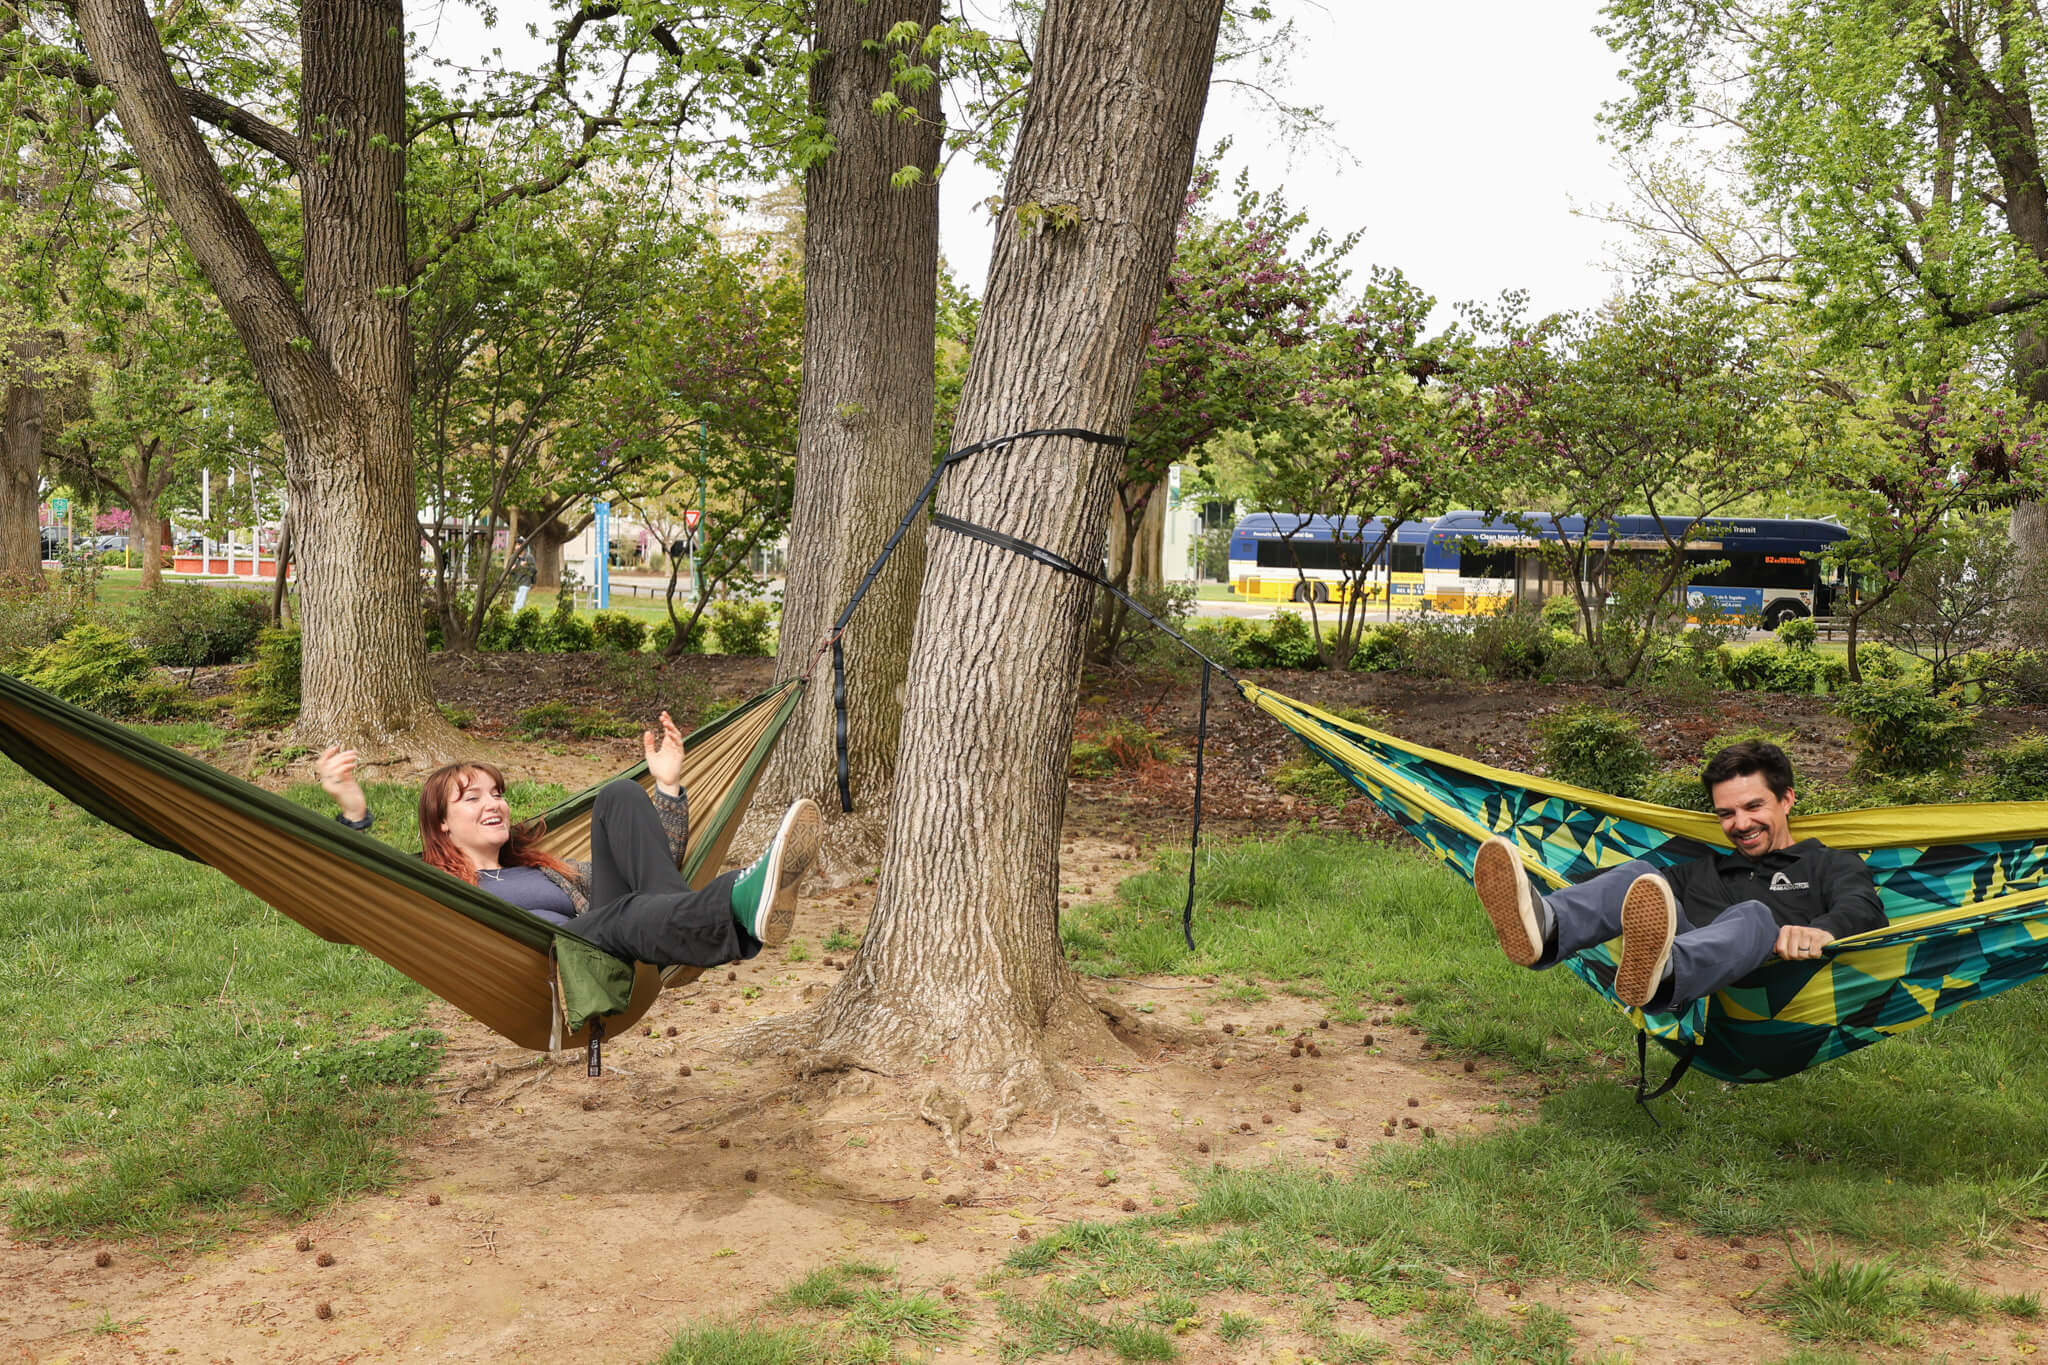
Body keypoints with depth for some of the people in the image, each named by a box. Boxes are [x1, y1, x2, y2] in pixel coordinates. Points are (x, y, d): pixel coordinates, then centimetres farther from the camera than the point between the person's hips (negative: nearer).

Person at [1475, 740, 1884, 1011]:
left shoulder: (1830, 866, 25)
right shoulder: (1704, 870, 39)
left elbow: (1864, 910, 2)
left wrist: (1823, 931, -23)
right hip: (1687, 1011, 3)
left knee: (1753, 916, -32)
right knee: (1639, 876, -16)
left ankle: (1658, 972, -68)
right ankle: (1544, 927, -52)